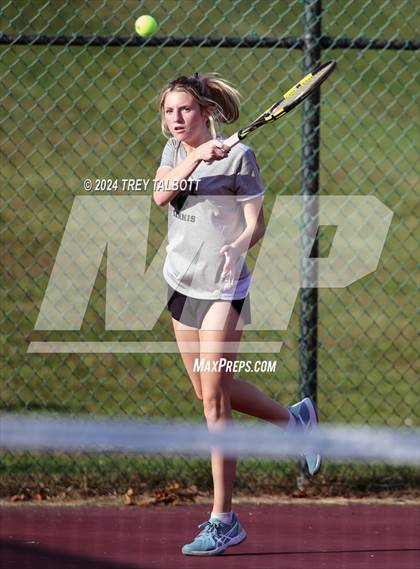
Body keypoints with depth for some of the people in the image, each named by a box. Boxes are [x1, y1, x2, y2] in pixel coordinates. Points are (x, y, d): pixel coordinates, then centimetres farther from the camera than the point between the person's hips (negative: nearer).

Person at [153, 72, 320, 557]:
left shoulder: (239, 156, -11)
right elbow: (161, 194, -14)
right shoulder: (175, 150, 5)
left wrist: (239, 246, -33)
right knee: (208, 392, 16)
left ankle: (223, 519, -6)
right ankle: (294, 419, 41)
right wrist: (195, 159, -29)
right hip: (182, 283, 7)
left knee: (214, 398, -10)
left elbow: (255, 222, -13)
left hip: (223, 289, -7)